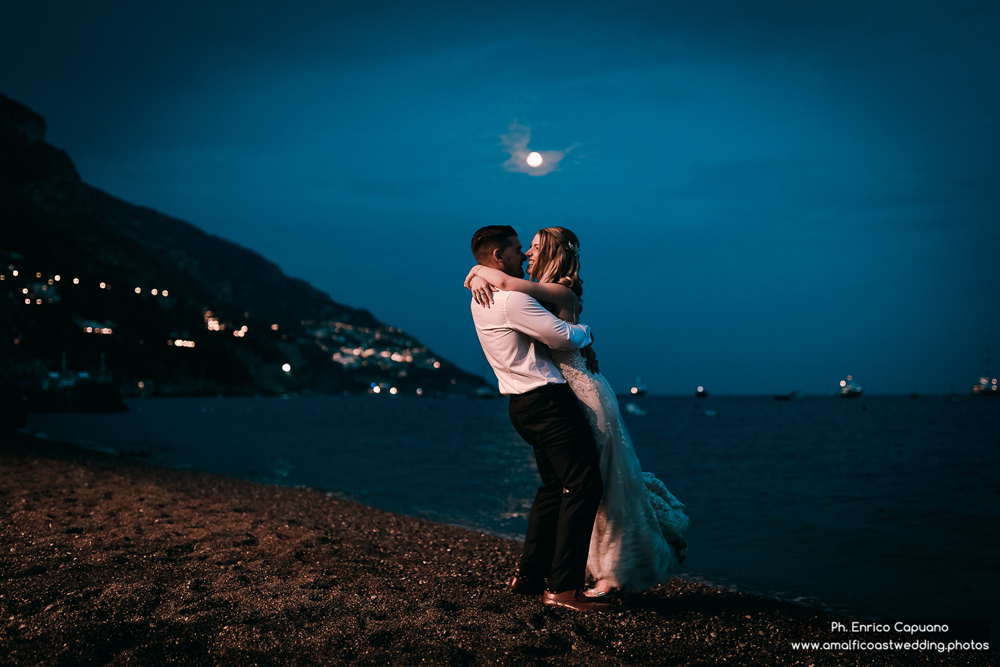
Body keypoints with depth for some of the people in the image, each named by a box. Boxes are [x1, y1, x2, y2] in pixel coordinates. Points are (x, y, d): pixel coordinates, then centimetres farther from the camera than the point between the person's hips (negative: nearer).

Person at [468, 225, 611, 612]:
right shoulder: (511, 298, -17)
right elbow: (563, 337, -15)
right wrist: (585, 331, 7)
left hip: (524, 403, 10)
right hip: (547, 400, -10)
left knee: (555, 485, 19)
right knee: (583, 485, -9)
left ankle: (529, 575, 24)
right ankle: (563, 588, -11)